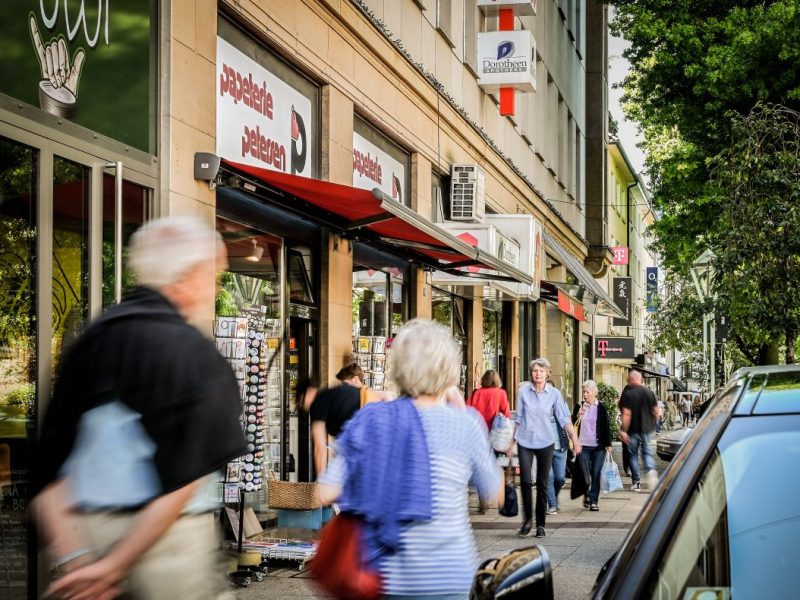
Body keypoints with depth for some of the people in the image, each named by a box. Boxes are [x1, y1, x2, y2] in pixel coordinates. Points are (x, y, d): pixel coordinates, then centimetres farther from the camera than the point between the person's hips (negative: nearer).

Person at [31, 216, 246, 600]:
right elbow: (183, 477, -16)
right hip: (165, 535, -5)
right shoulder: (194, 353, -10)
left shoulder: (89, 341, 5)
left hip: (85, 529, 5)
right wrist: (114, 566, -12)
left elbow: (46, 467, -1)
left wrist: (72, 558, -6)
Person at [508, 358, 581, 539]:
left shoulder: (554, 393, -1)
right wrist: (513, 442, 10)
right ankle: (527, 520, 9)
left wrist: (574, 439, -15)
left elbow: (564, 418, -3)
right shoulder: (523, 391, 1)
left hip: (545, 442, 0)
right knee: (525, 481, -9)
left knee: (542, 484, 4)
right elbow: (519, 419, 8)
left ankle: (540, 524, 14)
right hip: (525, 441, 0)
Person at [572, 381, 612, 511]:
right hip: (583, 446, 2)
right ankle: (586, 496, 26)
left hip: (598, 446, -1)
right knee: (584, 473, 3)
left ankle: (593, 501, -2)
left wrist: (608, 444, -1)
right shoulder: (579, 406, 6)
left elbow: (606, 427, 3)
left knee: (596, 473, -5)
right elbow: (573, 424, 6)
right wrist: (578, 416, -12)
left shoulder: (601, 408, 2)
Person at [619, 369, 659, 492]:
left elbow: (626, 414, -18)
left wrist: (623, 430, -15)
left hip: (633, 428, -4)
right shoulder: (649, 392, 2)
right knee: (647, 451, 12)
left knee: (633, 454, 8)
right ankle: (651, 470, -17)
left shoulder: (628, 393, -13)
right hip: (646, 428, 4)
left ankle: (636, 483, 9)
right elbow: (656, 411, 7)